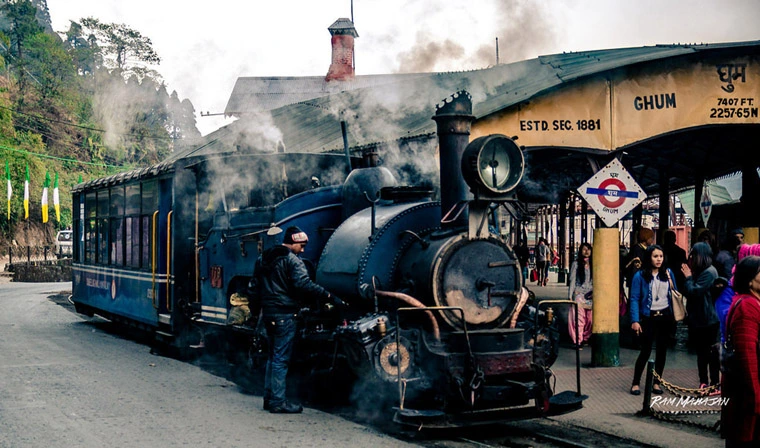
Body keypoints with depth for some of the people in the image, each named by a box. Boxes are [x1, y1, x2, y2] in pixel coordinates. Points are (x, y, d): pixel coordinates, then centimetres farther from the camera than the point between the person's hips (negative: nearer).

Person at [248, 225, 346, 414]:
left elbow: (254, 287, 19)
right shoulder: (292, 260, -12)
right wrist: (330, 297, -26)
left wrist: (257, 309, 29)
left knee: (273, 356, 17)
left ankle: (269, 397, 21)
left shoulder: (263, 259, 14)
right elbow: (304, 284, -25)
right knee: (281, 358, -5)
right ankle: (278, 402, -4)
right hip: (284, 314, -8)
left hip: (268, 313, 8)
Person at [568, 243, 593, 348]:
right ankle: (578, 340, -2)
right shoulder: (576, 264, 1)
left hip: (590, 295, 3)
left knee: (590, 318, 1)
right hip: (579, 295, -3)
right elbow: (572, 280, 0)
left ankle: (586, 338, 13)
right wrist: (570, 296, -4)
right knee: (578, 318, -7)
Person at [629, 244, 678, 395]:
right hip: (648, 317, -4)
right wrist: (635, 320, -16)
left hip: (665, 316, 4)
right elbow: (634, 299, -10)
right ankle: (635, 383, 9)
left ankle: (656, 382, 18)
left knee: (662, 350, 8)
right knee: (646, 350, -2)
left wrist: (675, 315, -3)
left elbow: (674, 294, 9)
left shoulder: (668, 273, 4)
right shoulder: (640, 275, -7)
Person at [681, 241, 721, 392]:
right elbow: (688, 293, 14)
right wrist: (689, 276, 3)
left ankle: (714, 384, 5)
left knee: (711, 352, -1)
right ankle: (703, 383, 20)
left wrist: (688, 277, -10)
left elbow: (694, 292, -22)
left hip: (707, 320, -10)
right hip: (696, 319, 10)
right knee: (701, 352, 13)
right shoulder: (699, 271, 13)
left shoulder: (709, 272, -16)